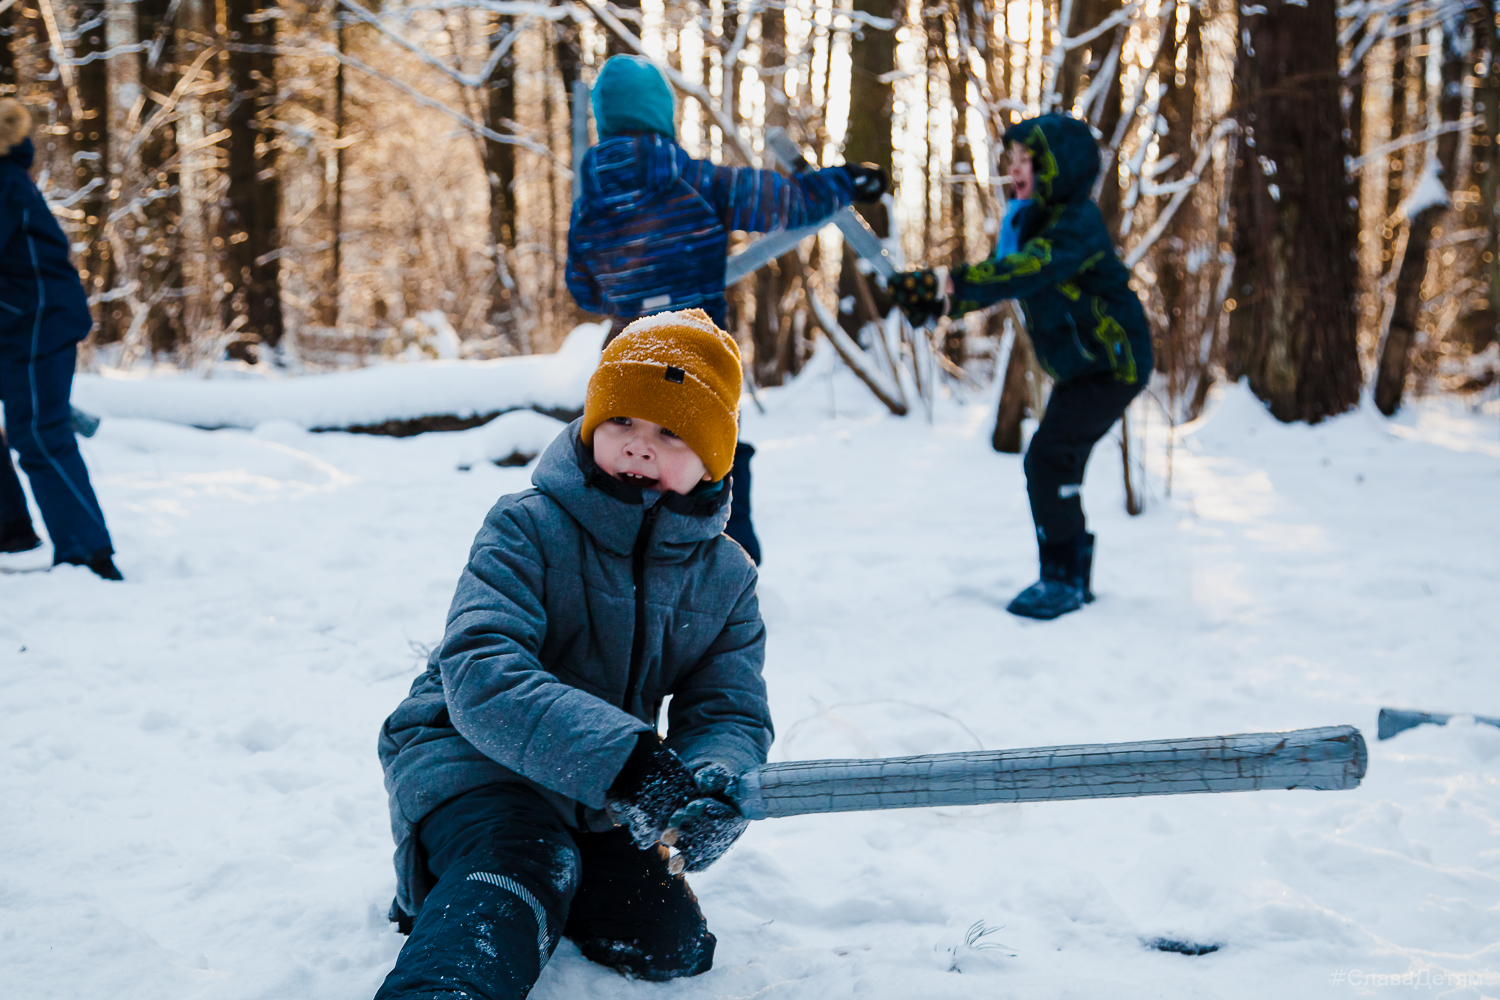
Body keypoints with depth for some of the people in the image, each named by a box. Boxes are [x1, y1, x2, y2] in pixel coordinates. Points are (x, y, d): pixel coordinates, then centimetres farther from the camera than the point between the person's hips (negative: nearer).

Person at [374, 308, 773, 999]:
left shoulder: (726, 577, -1)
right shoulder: (527, 528, -17)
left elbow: (730, 714, -4)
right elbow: (481, 674, -31)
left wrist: (713, 793, -32)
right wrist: (620, 757, -46)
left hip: (596, 802, 6)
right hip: (467, 755, -6)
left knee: (669, 942, -6)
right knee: (523, 861, -34)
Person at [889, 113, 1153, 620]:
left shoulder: (1079, 225, -24)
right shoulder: (1031, 220, 7)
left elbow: (1021, 272, -39)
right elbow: (1000, 275, 7)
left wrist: (944, 284, -44)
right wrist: (935, 302, -9)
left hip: (1114, 365, -10)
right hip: (1076, 368, 10)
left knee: (1049, 457, -17)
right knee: (1057, 465, 15)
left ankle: (1061, 580, -7)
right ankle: (1073, 577, 30)